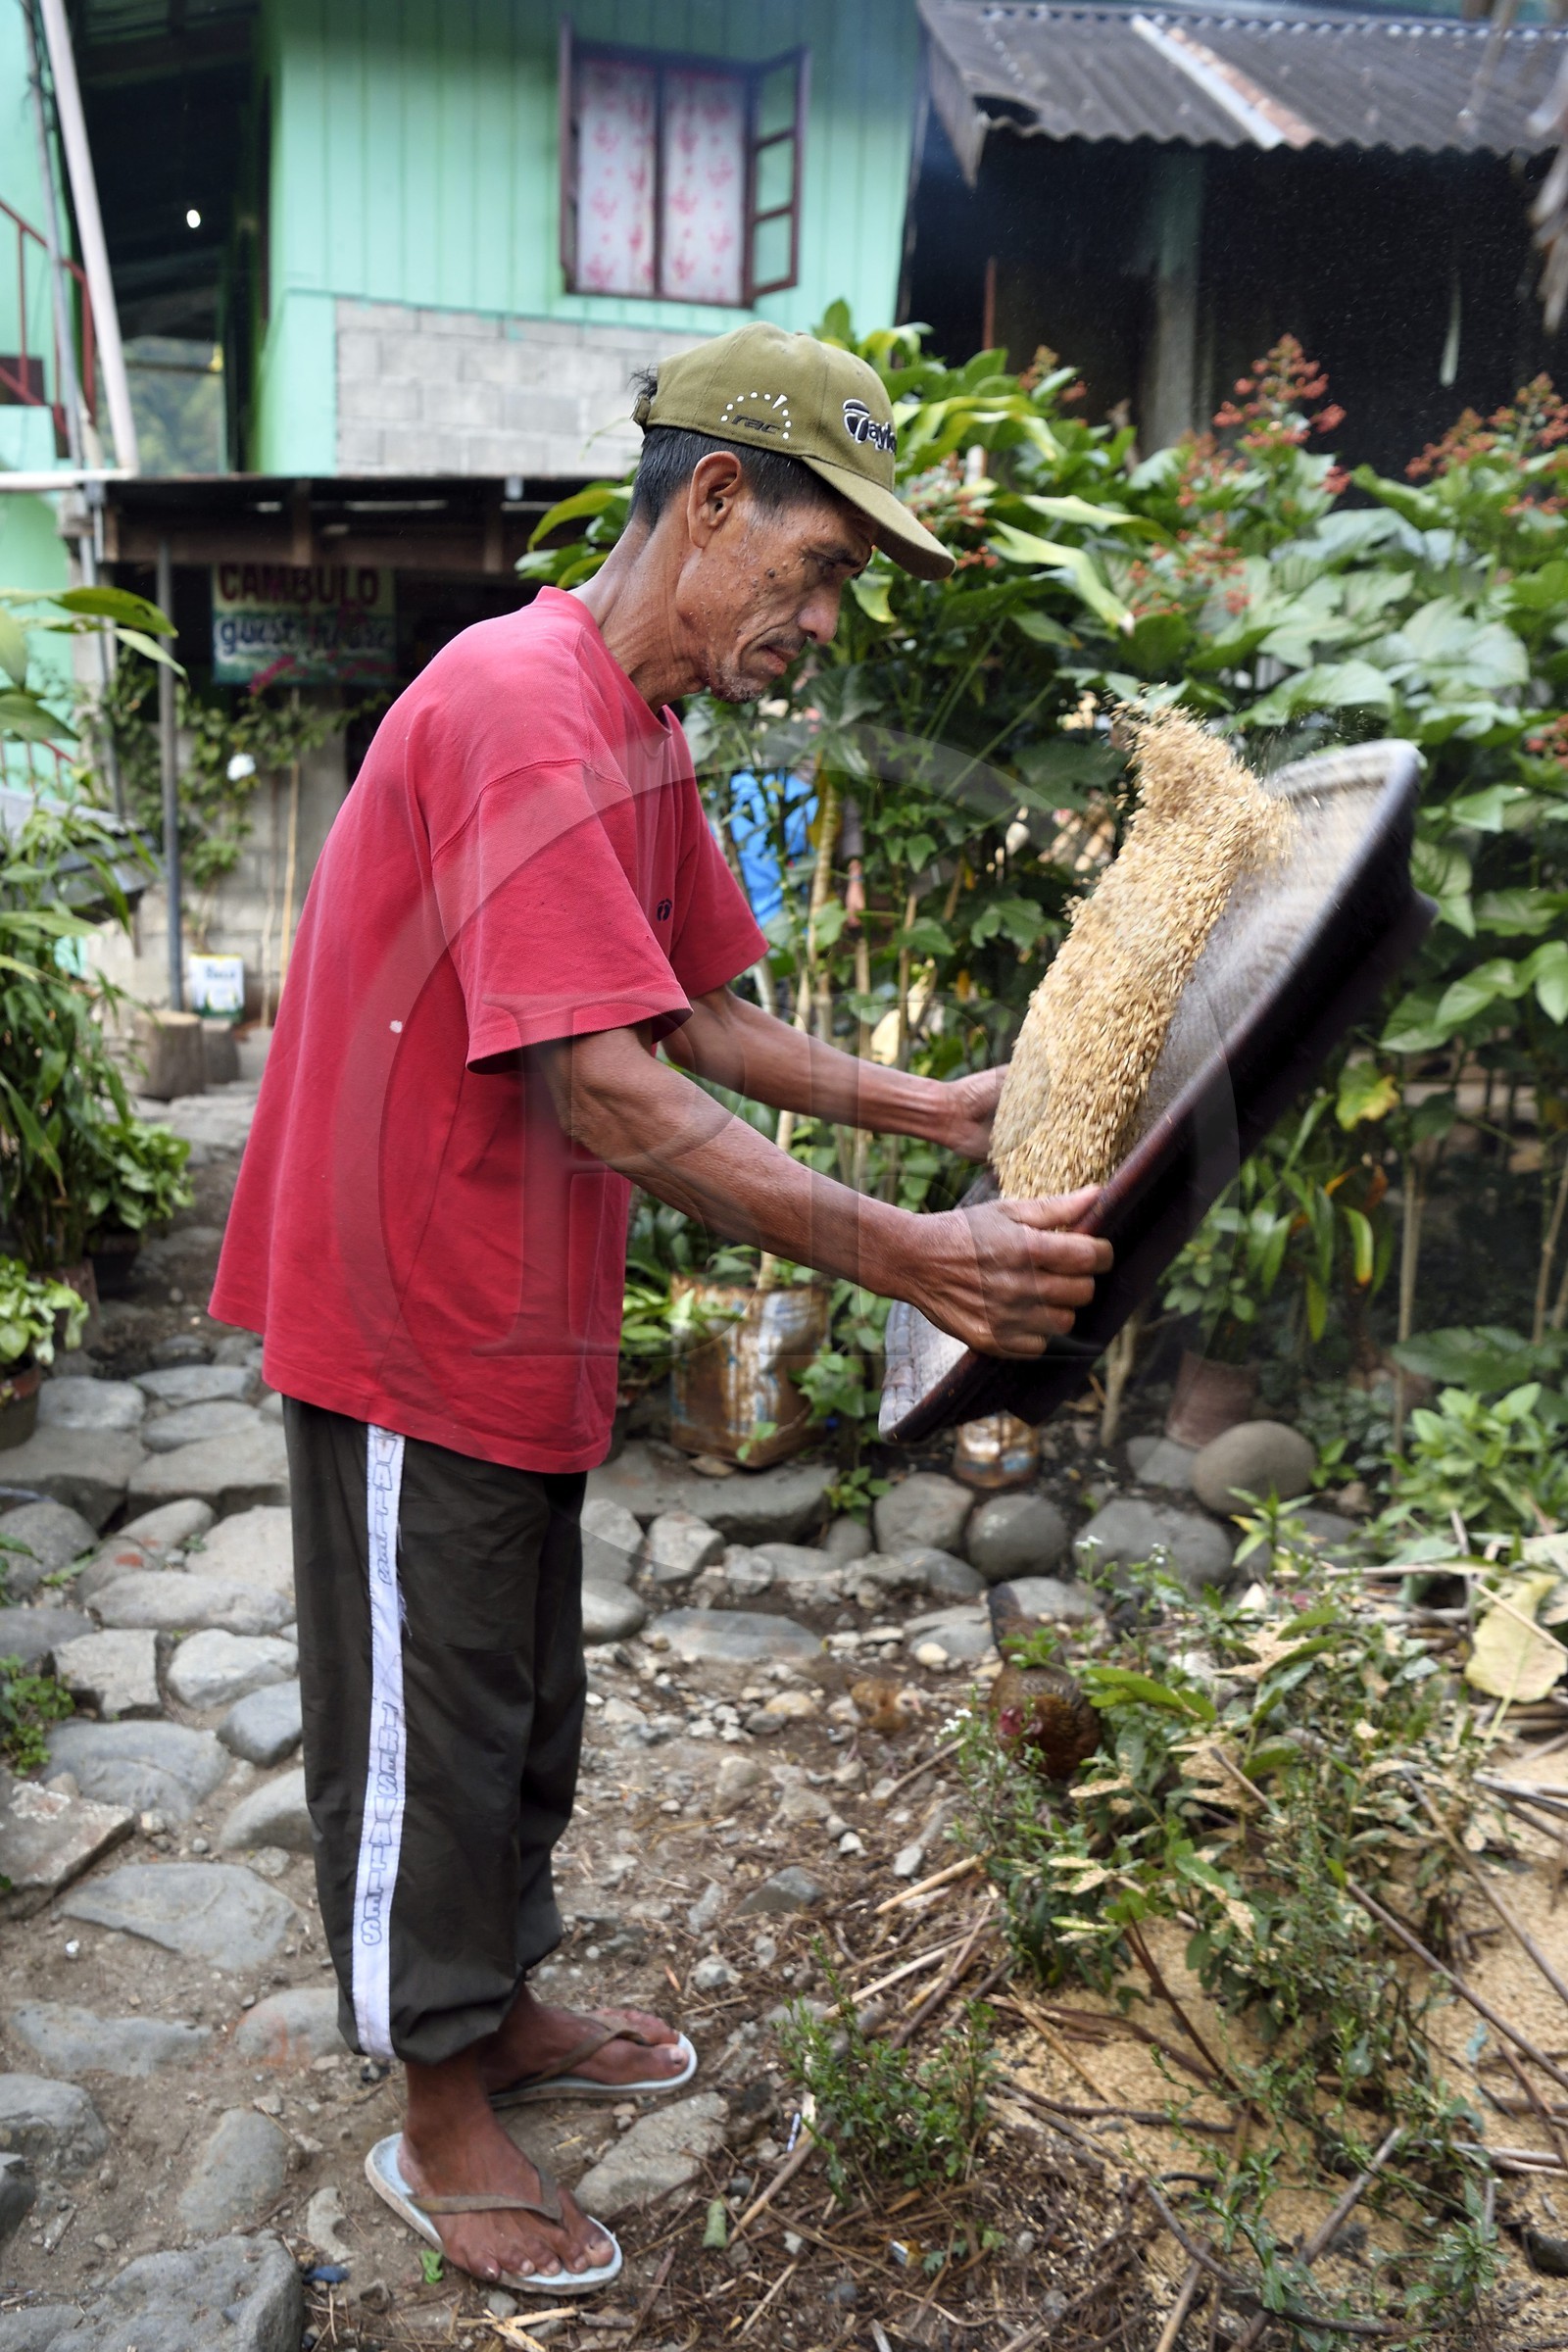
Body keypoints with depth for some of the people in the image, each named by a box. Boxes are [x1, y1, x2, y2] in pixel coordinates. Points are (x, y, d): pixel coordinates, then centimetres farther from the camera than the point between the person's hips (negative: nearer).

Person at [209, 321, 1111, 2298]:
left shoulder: (639, 733, 10)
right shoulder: (519, 707, -23)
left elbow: (700, 1019, 13)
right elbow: (606, 1095, -30)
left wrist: (926, 1110, 3)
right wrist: (902, 1257, -30)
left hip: (518, 1323, 10)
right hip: (408, 1322, -9)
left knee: (522, 1704, 22)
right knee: (429, 1725, 8)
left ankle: (500, 2012, 43)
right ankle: (442, 2129, 29)